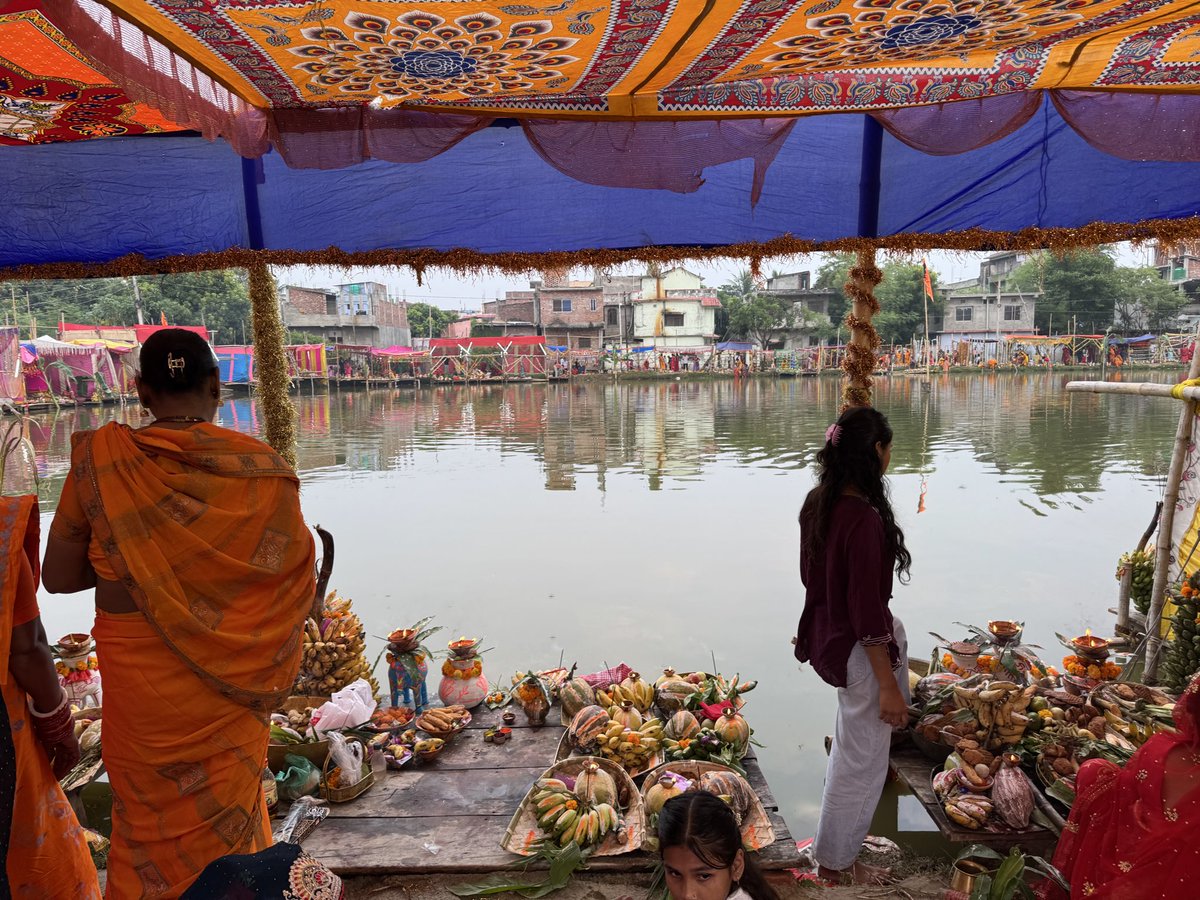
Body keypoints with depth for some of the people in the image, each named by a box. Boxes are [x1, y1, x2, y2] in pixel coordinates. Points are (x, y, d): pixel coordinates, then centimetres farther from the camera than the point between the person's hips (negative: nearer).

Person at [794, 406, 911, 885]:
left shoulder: (817, 501, -2)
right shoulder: (864, 519, -28)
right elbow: (866, 612, -25)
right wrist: (887, 685, -16)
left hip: (827, 632, 9)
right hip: (858, 648, -8)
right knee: (861, 762, 11)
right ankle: (835, 864, 31)